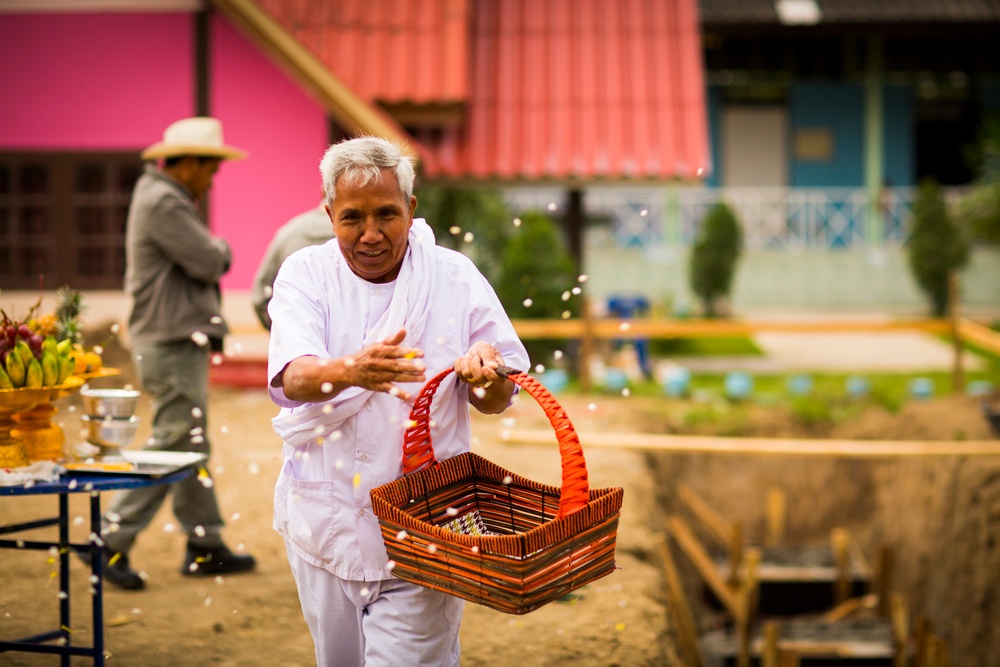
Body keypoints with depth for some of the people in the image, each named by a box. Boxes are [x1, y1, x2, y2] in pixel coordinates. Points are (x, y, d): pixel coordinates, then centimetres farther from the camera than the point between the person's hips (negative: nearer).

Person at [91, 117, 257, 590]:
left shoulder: (167, 199, 18)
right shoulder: (162, 203, -16)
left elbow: (206, 264, 17)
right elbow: (211, 262, -18)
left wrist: (212, 251, -3)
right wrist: (220, 247, 2)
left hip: (180, 341, 11)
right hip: (172, 343, -11)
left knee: (192, 447, 13)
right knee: (171, 447, -9)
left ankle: (206, 548, 20)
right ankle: (110, 542, -5)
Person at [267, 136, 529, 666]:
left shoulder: (456, 278, -2)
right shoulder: (305, 275, -3)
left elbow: (496, 402, 1)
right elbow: (294, 379, -20)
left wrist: (486, 373, -23)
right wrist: (350, 370, -42)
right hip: (325, 519, 2)